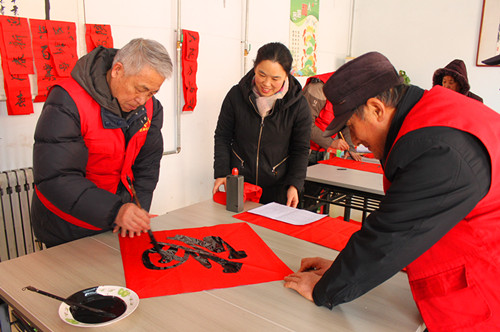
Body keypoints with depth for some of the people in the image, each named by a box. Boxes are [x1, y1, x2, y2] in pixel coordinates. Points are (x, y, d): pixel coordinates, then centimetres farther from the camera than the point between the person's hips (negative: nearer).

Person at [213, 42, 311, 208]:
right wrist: (221, 173, -7)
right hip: (238, 183, 1)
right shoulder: (236, 95, -7)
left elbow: (300, 149, 0)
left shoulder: (298, 105, -8)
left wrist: (294, 184, -10)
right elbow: (222, 137, 2)